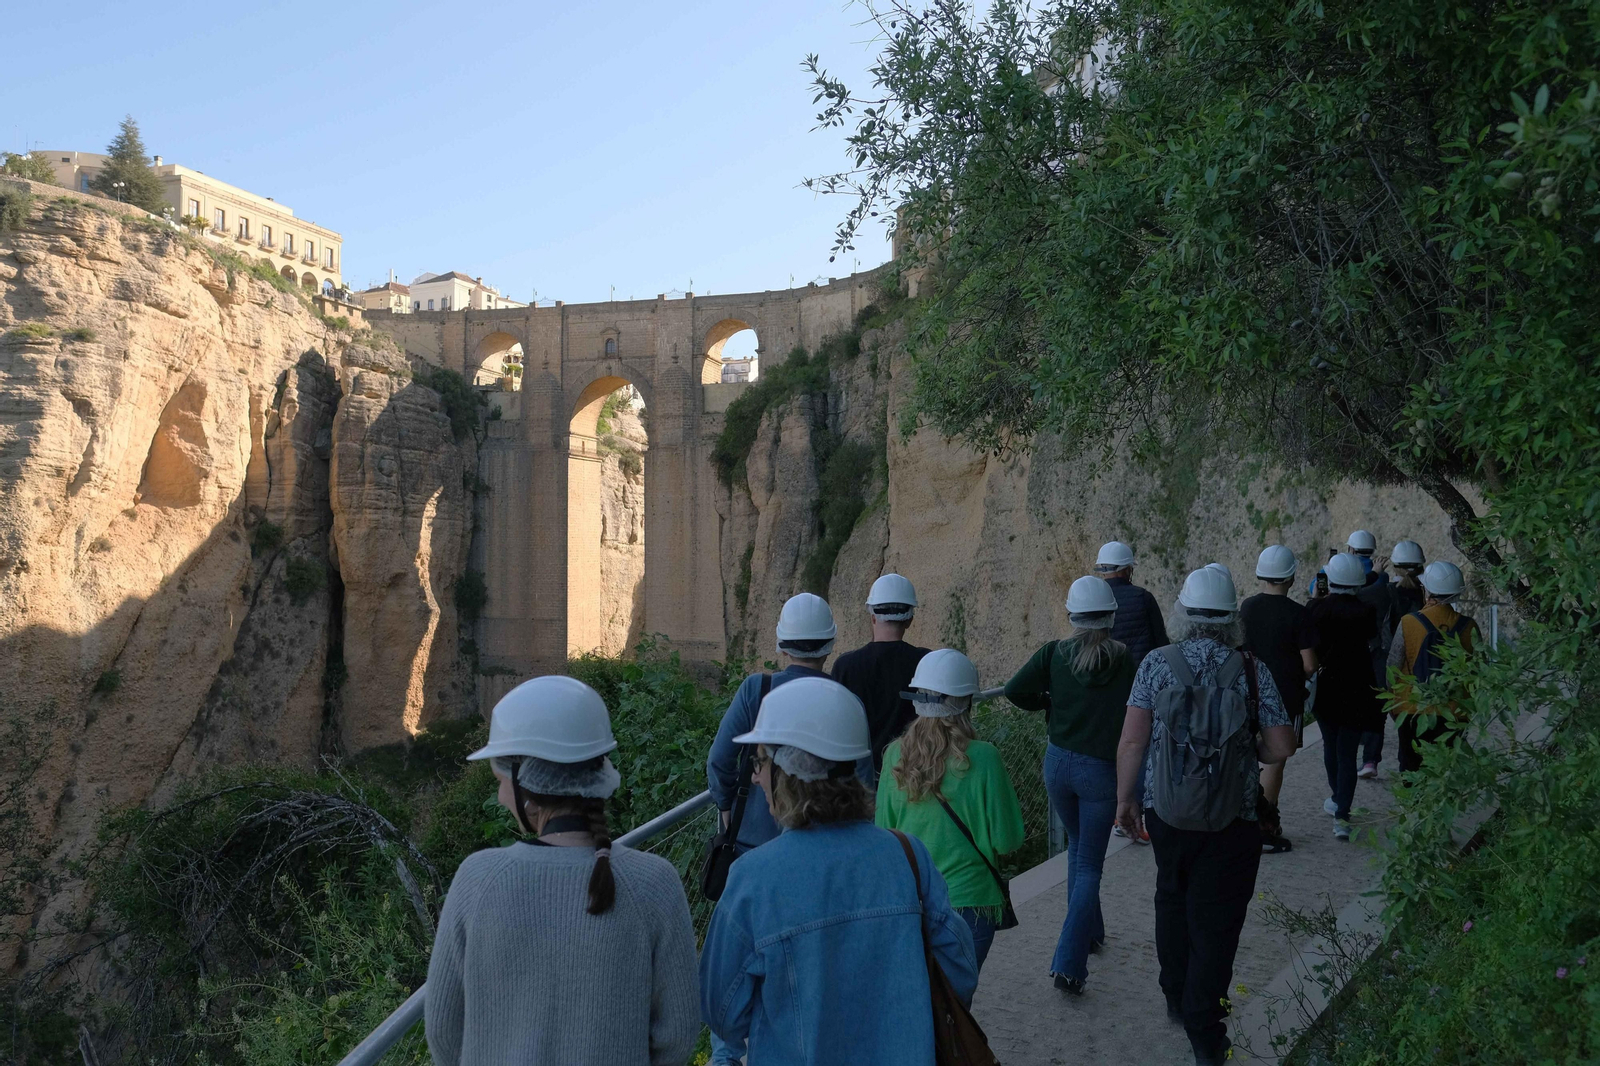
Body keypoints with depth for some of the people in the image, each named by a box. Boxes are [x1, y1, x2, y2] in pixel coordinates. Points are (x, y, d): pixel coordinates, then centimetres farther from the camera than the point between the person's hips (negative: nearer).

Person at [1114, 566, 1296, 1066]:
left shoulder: (1156, 664, -7)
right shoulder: (1253, 670, -8)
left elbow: (1132, 741, -9)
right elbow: (1281, 747, -7)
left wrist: (1125, 799, 4)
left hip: (1165, 811, 2)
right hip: (1231, 819, -2)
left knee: (1172, 900, 24)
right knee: (1215, 921, 7)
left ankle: (1176, 998, 38)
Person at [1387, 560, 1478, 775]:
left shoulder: (1408, 623, -12)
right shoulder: (1468, 627, -7)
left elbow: (1393, 668, -5)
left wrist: (1393, 703, 11)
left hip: (1412, 711, -1)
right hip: (1453, 714, 1)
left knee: (1411, 767, 12)